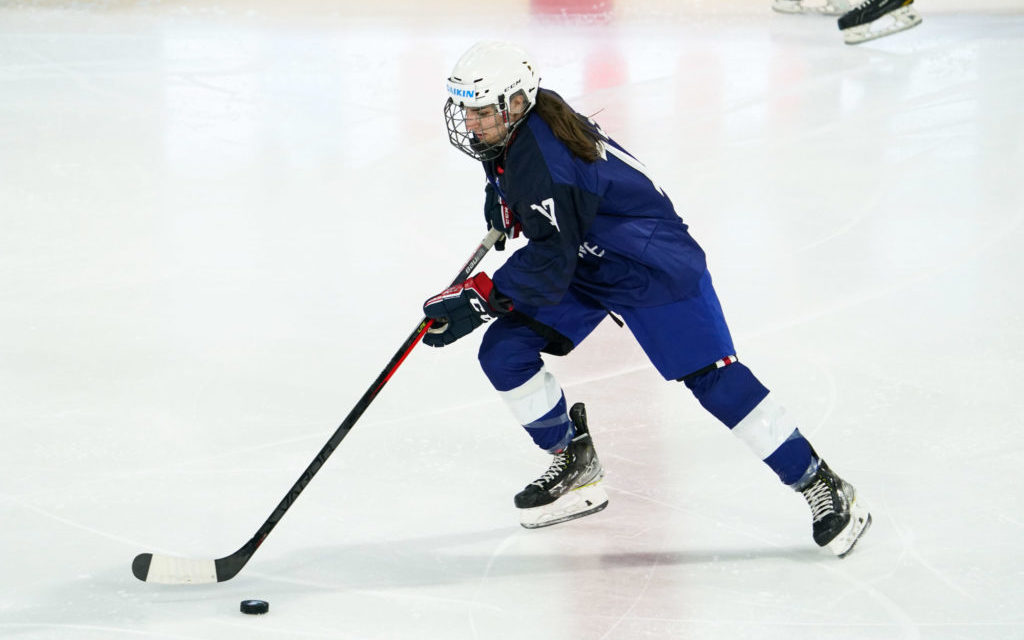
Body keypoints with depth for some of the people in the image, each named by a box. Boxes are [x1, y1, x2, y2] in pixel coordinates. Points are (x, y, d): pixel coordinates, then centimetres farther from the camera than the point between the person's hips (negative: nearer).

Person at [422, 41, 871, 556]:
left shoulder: (541, 159, -32)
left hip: (657, 267, -9)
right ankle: (576, 464, 15)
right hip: (583, 265, 9)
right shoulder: (508, 134, -4)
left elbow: (550, 263, -34)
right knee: (503, 352, -2)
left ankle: (822, 487, -3)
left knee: (712, 376, -13)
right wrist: (504, 203, 12)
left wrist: (478, 298, -33)